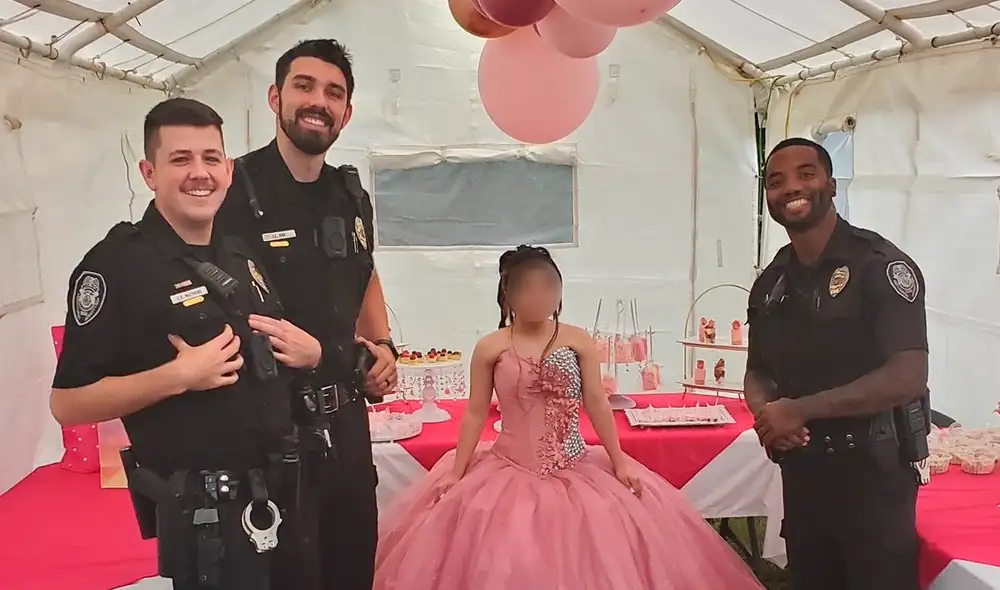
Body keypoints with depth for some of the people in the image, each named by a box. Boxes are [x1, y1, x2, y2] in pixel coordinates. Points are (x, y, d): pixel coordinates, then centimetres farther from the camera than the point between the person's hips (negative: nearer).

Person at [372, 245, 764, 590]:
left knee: (583, 555, -1)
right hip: (509, 471, 0)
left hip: (574, 472, 1)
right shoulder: (489, 348, -3)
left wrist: (619, 463, 1)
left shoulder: (579, 342, -2)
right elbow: (475, 413, 1)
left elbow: (597, 405, 1)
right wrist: (457, 472, 1)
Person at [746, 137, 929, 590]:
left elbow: (908, 377, -21)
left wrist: (799, 410, -20)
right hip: (801, 469, 6)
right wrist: (765, 414, -10)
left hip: (872, 472, -6)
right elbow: (758, 372, 13)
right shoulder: (770, 282, 6)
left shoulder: (879, 264, -14)